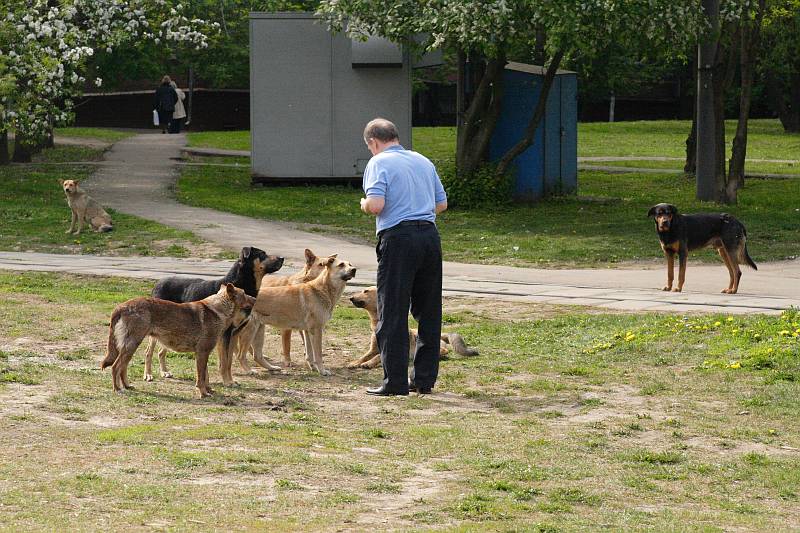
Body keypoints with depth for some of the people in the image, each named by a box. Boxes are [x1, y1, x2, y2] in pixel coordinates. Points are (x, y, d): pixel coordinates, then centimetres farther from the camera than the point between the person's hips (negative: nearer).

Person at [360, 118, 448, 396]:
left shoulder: (379, 163, -4)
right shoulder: (423, 161, 15)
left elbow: (376, 204, -16)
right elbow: (442, 203, 17)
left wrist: (364, 205, 5)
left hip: (398, 239, -6)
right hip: (429, 235, 6)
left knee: (392, 314, -1)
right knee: (429, 312, 11)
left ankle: (395, 381, -2)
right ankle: (425, 378, 14)